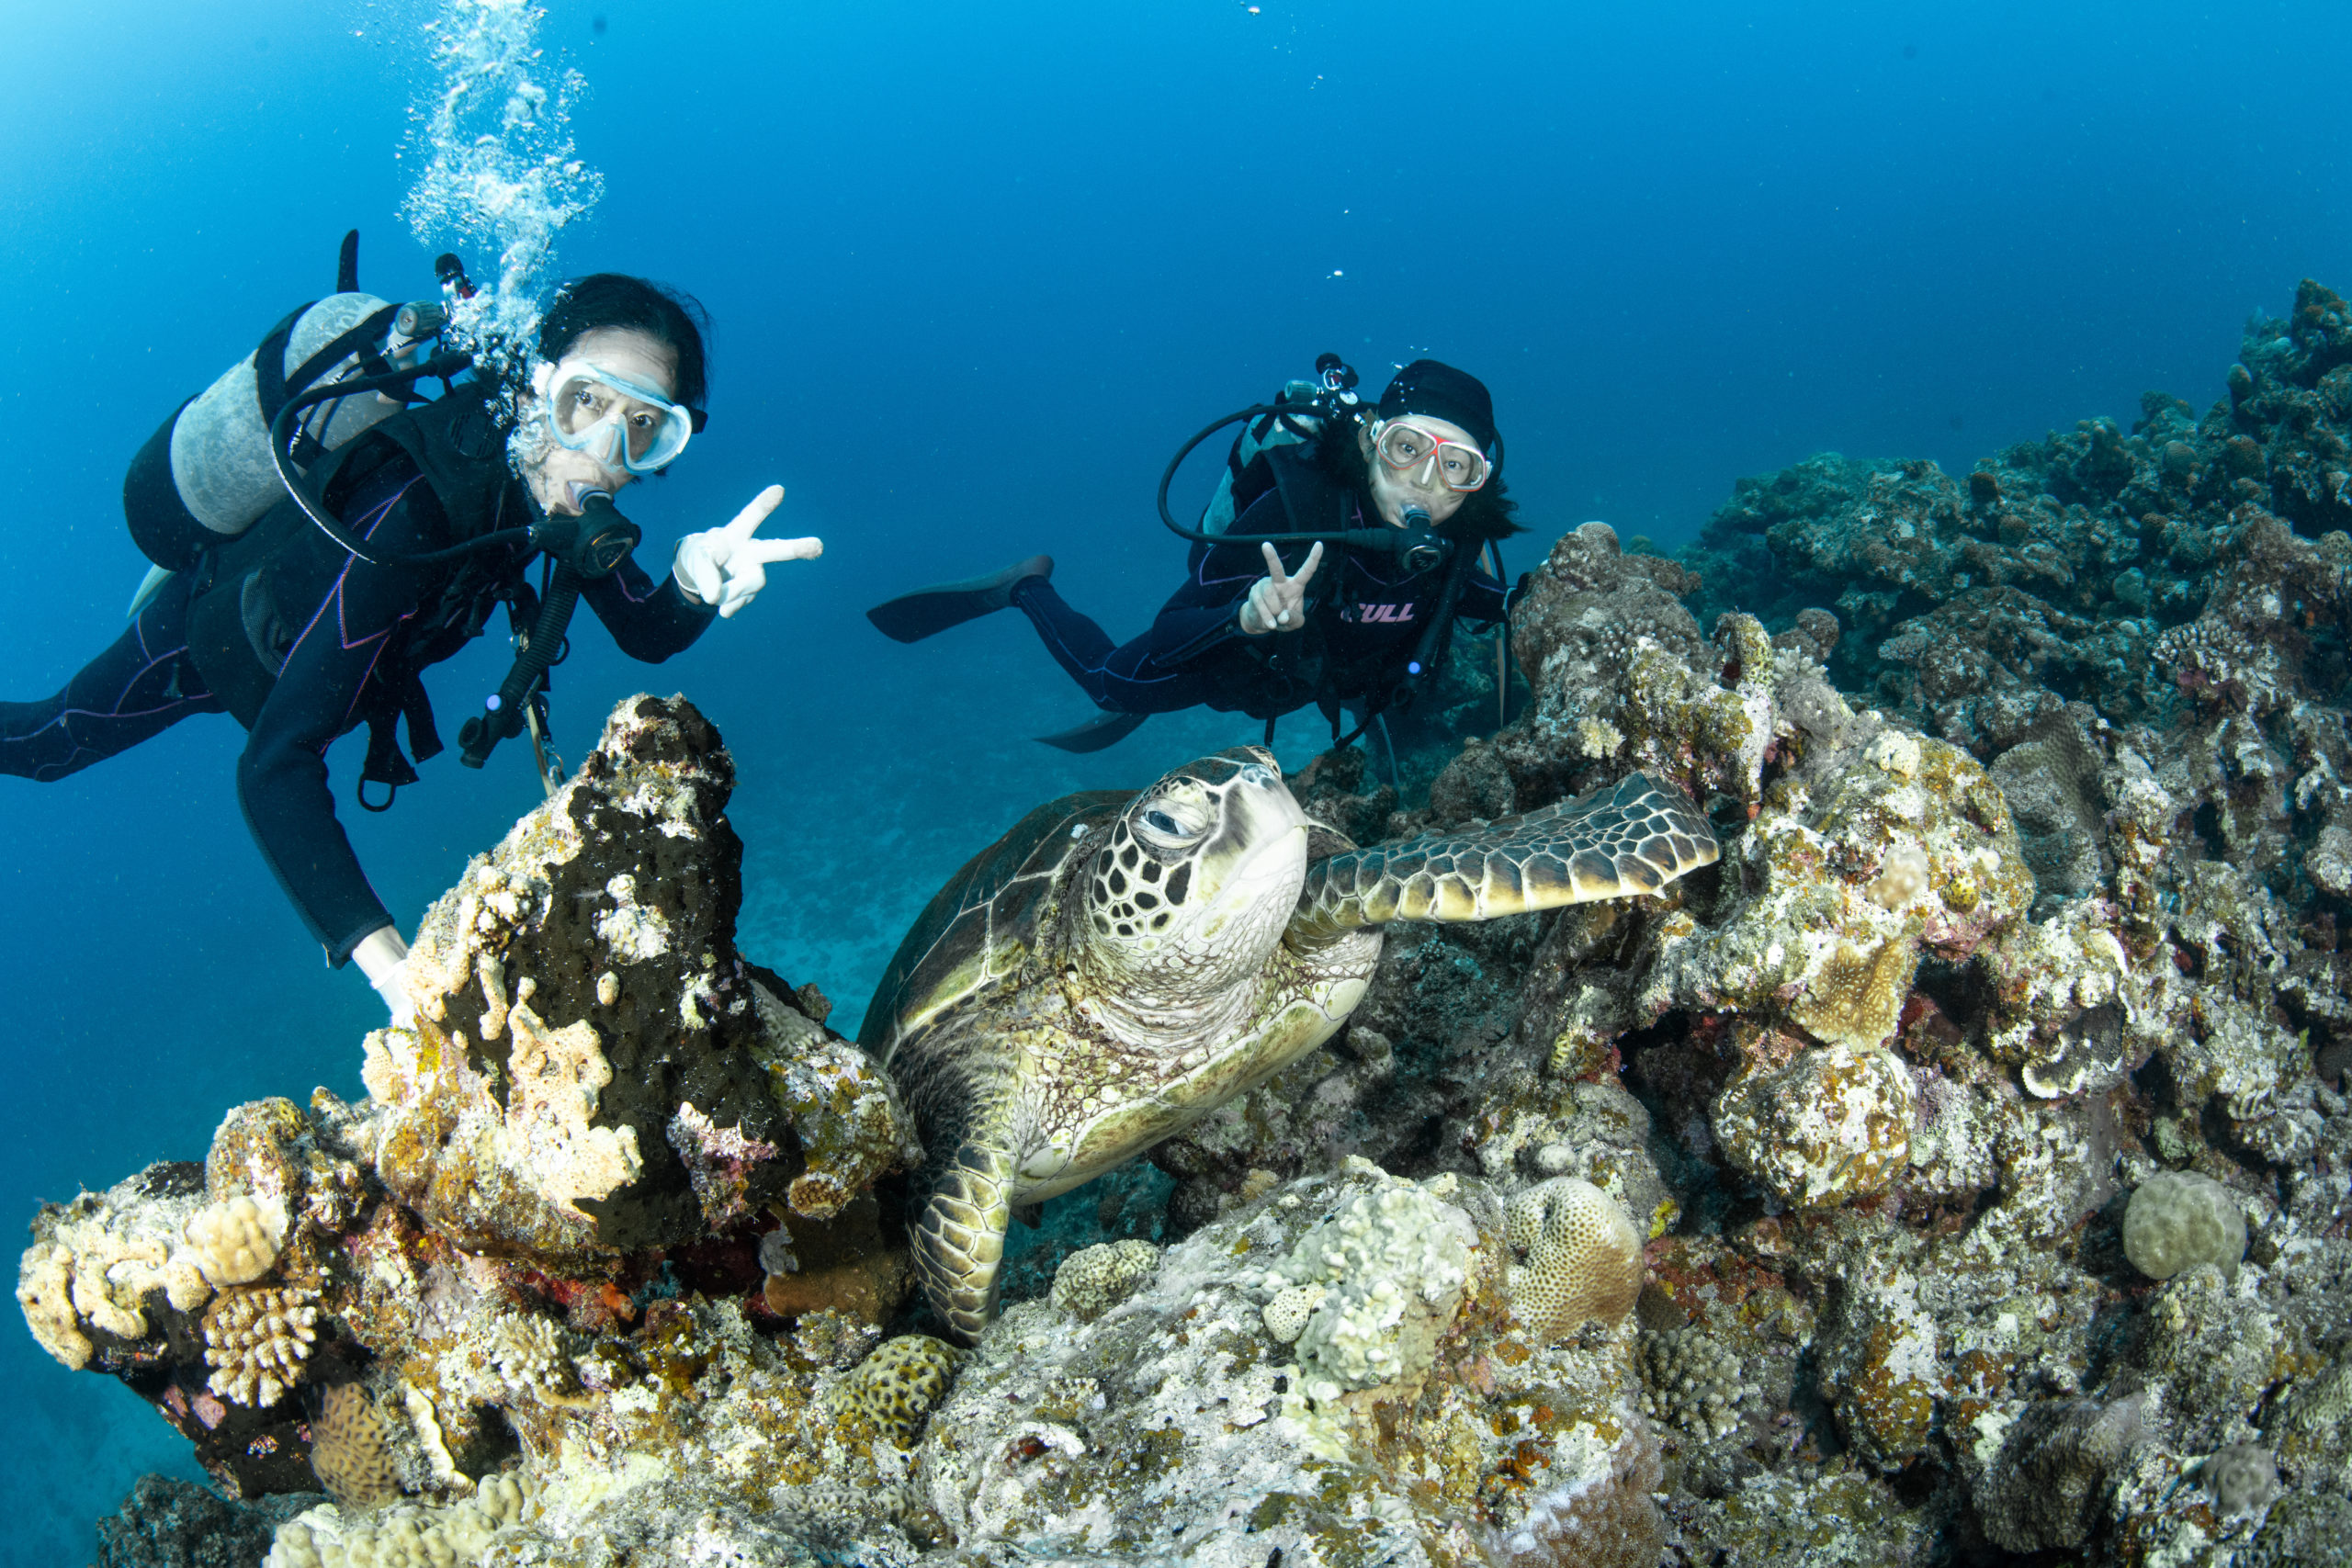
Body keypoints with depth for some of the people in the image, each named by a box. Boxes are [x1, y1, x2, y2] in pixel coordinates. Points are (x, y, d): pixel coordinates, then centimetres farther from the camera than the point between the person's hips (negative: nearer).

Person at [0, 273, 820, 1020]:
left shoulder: (557, 476, -27)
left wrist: (694, 579, -41)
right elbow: (274, 765, -51)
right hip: (206, 640, -6)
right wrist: (389, 961, -63)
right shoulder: (406, 513, -48)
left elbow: (647, 633, -15)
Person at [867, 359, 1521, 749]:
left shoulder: (1458, 530, -30)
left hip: (1337, 672, 5)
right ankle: (1027, 588, 41)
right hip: (1243, 651, -5)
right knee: (1115, 678, 17)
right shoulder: (1294, 504, -43)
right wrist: (1246, 615, -61)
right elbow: (1169, 631, -42)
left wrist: (1515, 606, -23)